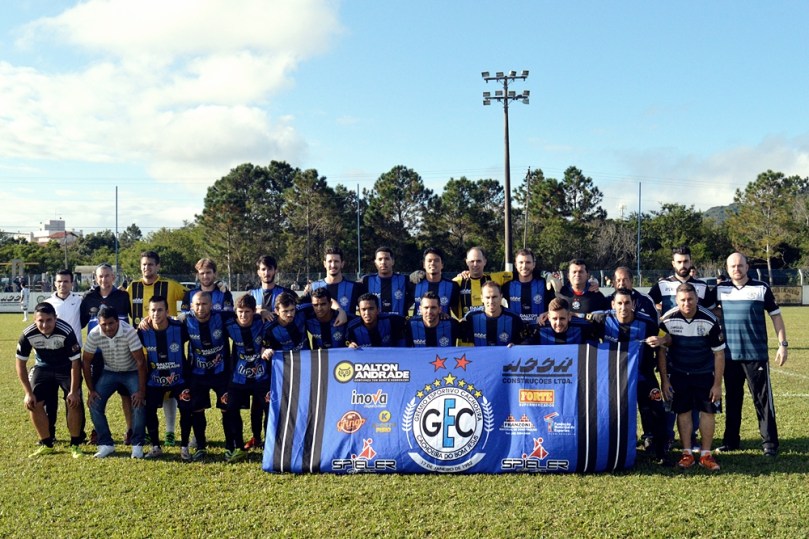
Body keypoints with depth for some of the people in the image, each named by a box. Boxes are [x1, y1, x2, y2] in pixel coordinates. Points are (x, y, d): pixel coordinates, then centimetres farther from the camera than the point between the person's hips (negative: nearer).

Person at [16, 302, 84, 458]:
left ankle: (75, 444, 3)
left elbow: (75, 363, -23)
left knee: (74, 402, -15)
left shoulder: (66, 332, -34)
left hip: (66, 368, -3)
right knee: (34, 403, -8)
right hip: (43, 367, 3)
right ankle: (46, 444, 9)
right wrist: (28, 393, -14)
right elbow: (21, 364, -12)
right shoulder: (28, 335, -26)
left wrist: (73, 391, -20)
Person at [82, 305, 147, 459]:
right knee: (94, 404, -9)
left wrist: (142, 391, -26)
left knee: (139, 404, -21)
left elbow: (141, 361, -26)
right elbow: (86, 361, -8)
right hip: (109, 372, 3)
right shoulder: (94, 335, -22)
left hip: (132, 372, -3)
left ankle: (137, 445, -5)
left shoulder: (129, 332, -31)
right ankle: (106, 444, 5)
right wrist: (91, 390, -9)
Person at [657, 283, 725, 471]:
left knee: (708, 411, -4)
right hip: (678, 373, 1)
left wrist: (717, 384, -11)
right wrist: (664, 380, -6)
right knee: (683, 411, 0)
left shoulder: (709, 320, -19)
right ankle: (687, 453, 9)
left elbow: (719, 353, -11)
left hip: (705, 373, 0)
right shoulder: (668, 320, -17)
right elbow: (661, 351, -6)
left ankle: (706, 454, 6)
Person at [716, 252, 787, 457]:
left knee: (762, 399, 0)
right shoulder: (720, 289, 4)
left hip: (756, 354, -2)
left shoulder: (761, 288, -1)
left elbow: (775, 316, 3)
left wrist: (783, 344, -3)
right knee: (732, 399, 11)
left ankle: (770, 443, 7)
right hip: (730, 355, 3)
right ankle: (731, 440, 21)